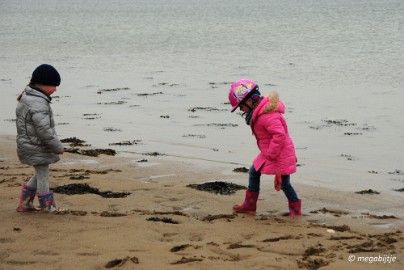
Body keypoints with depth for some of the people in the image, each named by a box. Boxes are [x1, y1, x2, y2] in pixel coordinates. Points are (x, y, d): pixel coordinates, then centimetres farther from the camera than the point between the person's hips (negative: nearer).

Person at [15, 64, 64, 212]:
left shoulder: (26, 97, 8)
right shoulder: (38, 104, -25)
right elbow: (44, 130, -27)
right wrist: (58, 147, -17)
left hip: (27, 145, 10)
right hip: (37, 148, -10)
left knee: (41, 174, 21)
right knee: (43, 176, 4)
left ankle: (24, 203, 24)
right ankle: (48, 206, 16)